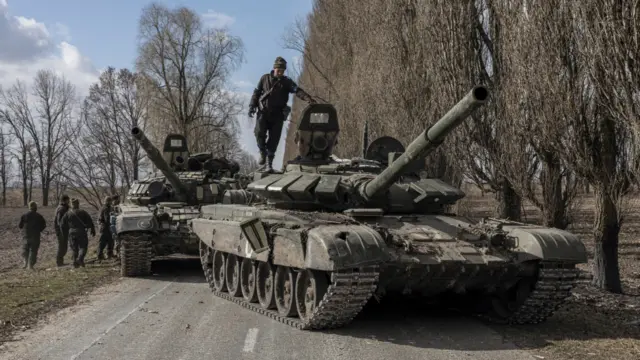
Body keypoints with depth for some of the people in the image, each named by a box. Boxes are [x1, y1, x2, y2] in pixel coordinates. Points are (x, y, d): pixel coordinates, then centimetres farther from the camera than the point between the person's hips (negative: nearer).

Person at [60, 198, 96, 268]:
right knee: (83, 246, 4)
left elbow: (62, 224, 5)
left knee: (74, 248, 11)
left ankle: (75, 262, 8)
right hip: (81, 232, -2)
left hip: (72, 233, 3)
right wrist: (93, 230, 7)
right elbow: (90, 222, -2)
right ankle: (80, 258, -18)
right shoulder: (83, 212, -3)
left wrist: (66, 232, 18)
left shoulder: (68, 213, 3)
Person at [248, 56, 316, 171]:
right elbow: (256, 92, 10)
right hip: (264, 111, 0)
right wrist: (252, 106, 1)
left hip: (278, 114, 0)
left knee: (274, 138, -2)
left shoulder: (287, 82, 2)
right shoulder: (265, 78, 5)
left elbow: (297, 90, -13)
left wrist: (308, 98, -30)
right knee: (259, 132, -16)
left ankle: (270, 162, 9)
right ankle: (263, 152, 11)